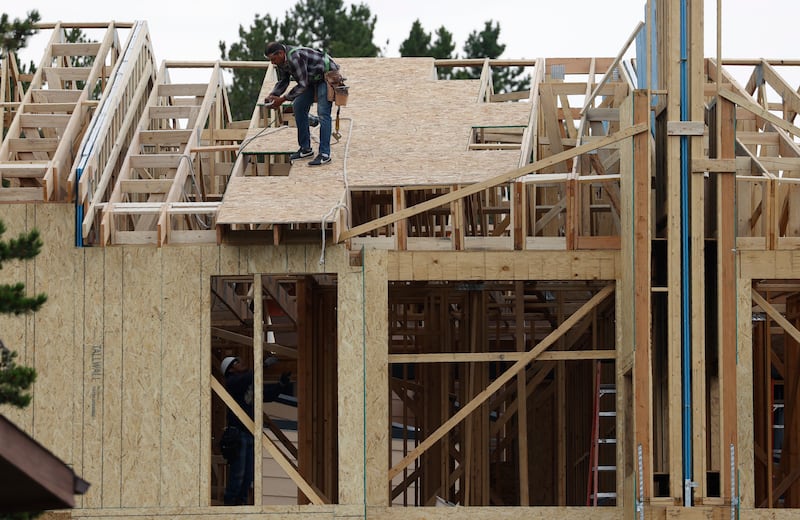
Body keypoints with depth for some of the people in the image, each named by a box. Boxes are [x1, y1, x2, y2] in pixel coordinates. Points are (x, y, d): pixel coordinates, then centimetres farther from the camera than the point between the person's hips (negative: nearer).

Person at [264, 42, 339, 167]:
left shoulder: (295, 58, -33)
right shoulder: (281, 60, -4)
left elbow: (302, 84, -29)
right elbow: (283, 81, 10)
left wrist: (282, 99, -25)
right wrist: (272, 95, -7)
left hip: (327, 74, -10)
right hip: (313, 78, 10)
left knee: (323, 113, -18)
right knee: (298, 107, 9)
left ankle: (325, 154, -19)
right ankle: (306, 149, 16)